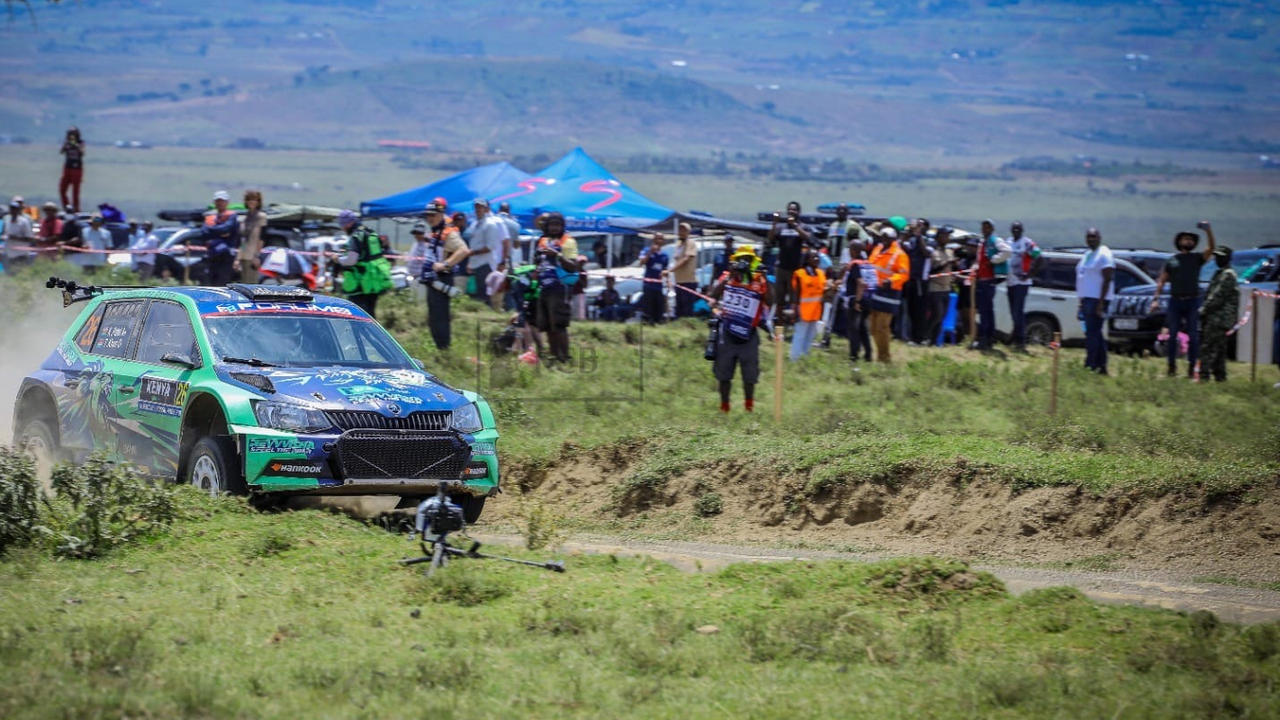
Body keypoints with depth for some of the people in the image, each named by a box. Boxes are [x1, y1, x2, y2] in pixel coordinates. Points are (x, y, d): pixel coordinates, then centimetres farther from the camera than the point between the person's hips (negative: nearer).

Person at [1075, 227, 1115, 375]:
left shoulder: (1104, 255, -10)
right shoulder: (1088, 255, 18)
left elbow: (1107, 279, -16)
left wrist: (1101, 303, -21)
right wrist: (1081, 302, 20)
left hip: (1097, 300, -9)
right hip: (1087, 299, 9)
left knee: (1092, 333, -12)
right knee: (1095, 334, 11)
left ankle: (1090, 366, -13)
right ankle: (1101, 367, 15)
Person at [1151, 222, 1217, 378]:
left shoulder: (1197, 258, 11)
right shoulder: (1171, 261, 12)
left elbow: (1212, 248, -4)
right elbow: (1161, 281, 10)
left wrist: (1209, 231, -17)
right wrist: (1156, 299, -2)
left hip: (1192, 302, 0)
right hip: (1175, 301, 0)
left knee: (1193, 337, -3)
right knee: (1172, 336, -3)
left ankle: (1191, 369, 2)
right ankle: (1172, 368, 6)